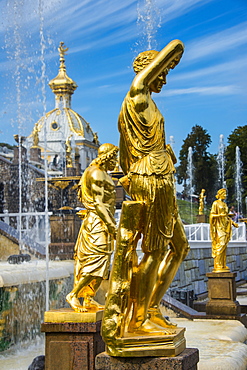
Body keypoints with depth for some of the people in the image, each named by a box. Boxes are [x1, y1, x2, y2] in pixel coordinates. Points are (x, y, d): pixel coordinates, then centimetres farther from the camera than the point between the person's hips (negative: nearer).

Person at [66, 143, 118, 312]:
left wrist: (111, 224, 20)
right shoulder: (96, 174, -12)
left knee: (102, 262, 7)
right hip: (98, 222, -10)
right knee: (98, 259, -14)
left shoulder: (103, 174, 19)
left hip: (102, 223, 10)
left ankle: (89, 299, 9)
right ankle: (73, 294, -10)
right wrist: (112, 226, -20)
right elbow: (98, 204, -18)